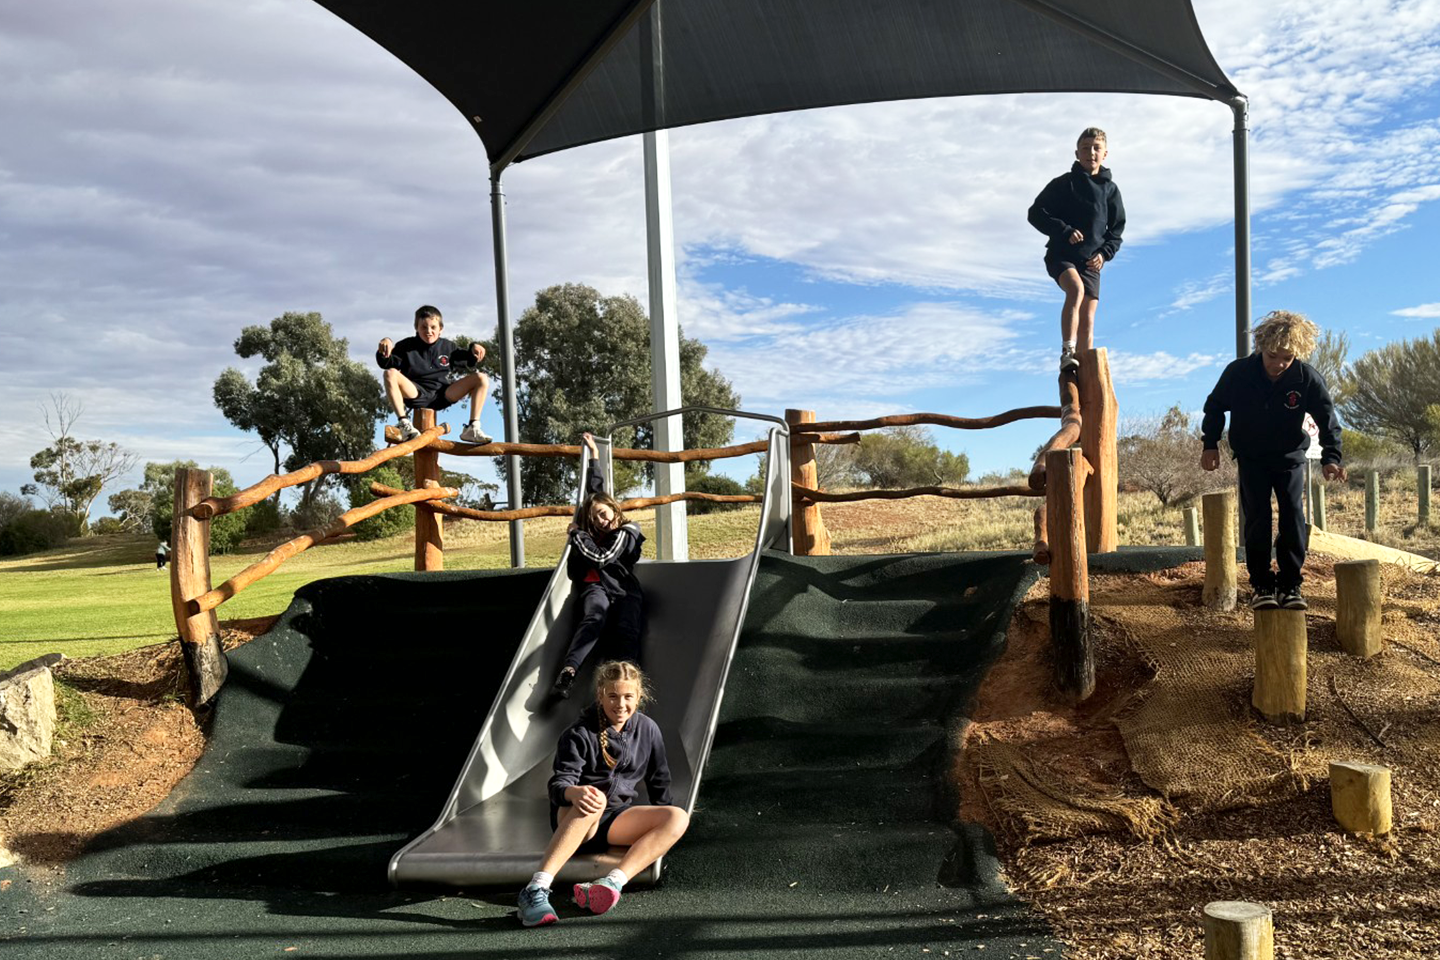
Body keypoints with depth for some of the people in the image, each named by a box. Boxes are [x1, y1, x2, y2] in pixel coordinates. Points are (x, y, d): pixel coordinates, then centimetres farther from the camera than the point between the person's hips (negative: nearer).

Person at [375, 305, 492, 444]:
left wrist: (473, 349, 0)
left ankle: (472, 428, -18)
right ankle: (404, 425, -37)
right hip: (416, 394, -3)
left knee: (482, 379, -9)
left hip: (442, 395, 3)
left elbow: (466, 360, 22)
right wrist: (384, 352, -26)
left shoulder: (447, 346, 12)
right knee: (390, 374, -31)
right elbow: (386, 364, -5)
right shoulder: (407, 346, 3)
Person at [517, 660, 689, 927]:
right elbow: (559, 782, -19)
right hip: (571, 819, -4)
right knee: (592, 801, -40)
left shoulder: (647, 730, 4)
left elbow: (659, 781, 16)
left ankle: (612, 883, -42)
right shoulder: (580, 734, -8)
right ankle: (535, 890, -50)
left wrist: (659, 827, 14)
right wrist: (574, 792, -42)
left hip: (615, 821, 4)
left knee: (679, 817, -21)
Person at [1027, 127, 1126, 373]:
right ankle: (1067, 353, -42)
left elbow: (1117, 229, 15)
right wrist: (1065, 231, -14)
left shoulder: (1110, 189, 12)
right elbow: (1035, 214, -1)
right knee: (1076, 288, -33)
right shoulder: (1063, 184, 4)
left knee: (1088, 319, -2)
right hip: (1061, 254, -4)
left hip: (1091, 261, 4)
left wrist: (1105, 252, -4)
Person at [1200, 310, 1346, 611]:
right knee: (1257, 518, -9)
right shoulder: (1238, 372, -20)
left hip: (1290, 457, 0)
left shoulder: (1308, 379, -21)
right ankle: (1261, 584, 0)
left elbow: (1328, 420, -10)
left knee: (1293, 516, -8)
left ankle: (1290, 583, 2)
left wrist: (1331, 458, -23)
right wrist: (1210, 444, -6)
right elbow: (1215, 406, -2)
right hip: (1251, 458, 0)